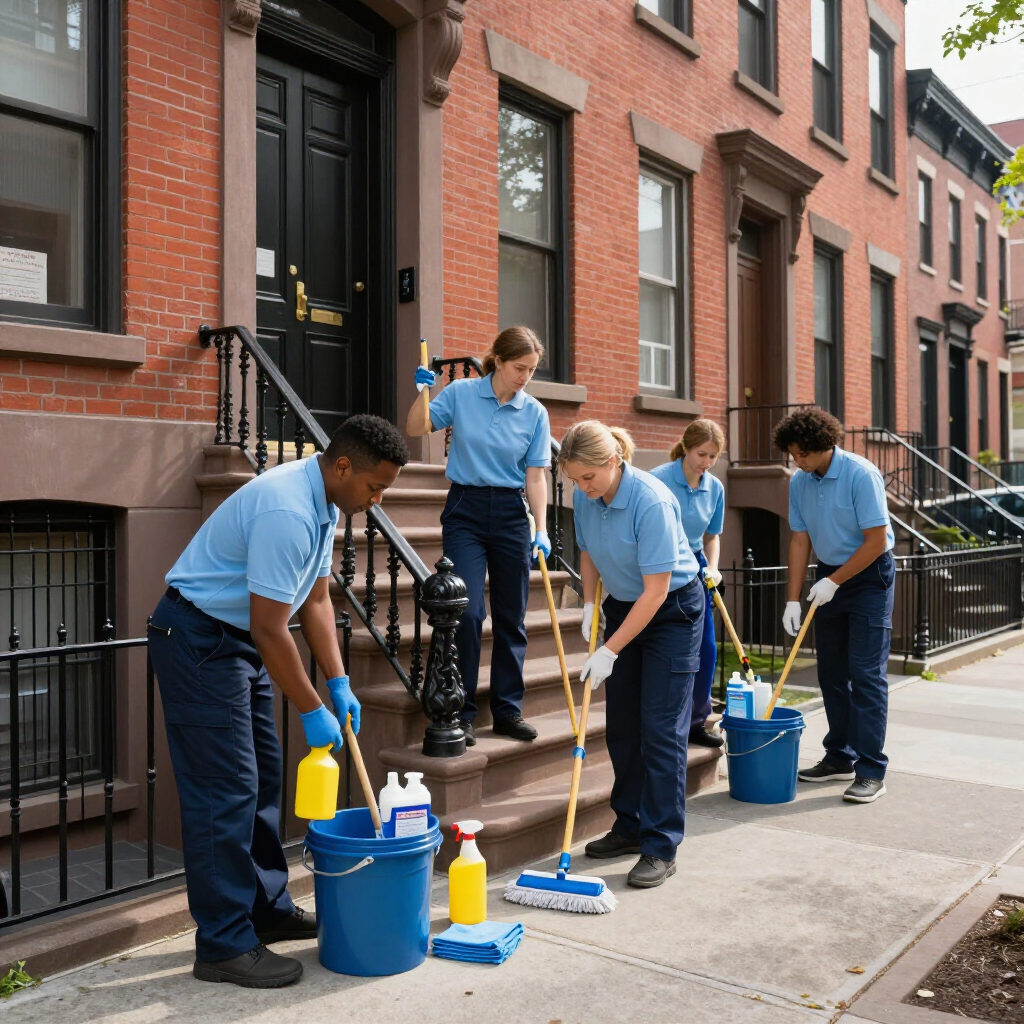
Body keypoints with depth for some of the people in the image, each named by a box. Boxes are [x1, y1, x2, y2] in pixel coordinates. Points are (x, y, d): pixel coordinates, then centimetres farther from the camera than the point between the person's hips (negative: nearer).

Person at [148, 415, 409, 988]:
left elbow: (316, 599, 11)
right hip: (199, 639, -10)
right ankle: (224, 945, 3)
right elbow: (270, 629, -27)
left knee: (262, 781, 15)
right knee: (224, 792, -7)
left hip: (239, 639, 10)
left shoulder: (324, 505, 3)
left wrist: (339, 683, 5)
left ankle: (269, 909, 28)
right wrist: (313, 712, -18)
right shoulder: (286, 512, -29)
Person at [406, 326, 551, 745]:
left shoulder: (535, 412, 1)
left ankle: (508, 710, 19)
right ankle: (461, 713, 4)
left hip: (511, 514, 2)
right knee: (468, 612, -9)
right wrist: (422, 393, -14)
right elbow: (415, 430, 3)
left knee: (511, 616, 7)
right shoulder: (461, 393, -2)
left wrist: (540, 529, -8)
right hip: (465, 510, -2)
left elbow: (535, 476, 1)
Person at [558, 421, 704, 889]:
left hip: (673, 610, -7)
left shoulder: (652, 501, -30)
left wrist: (610, 651, -26)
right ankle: (630, 825, 23)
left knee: (660, 727, -9)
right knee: (621, 725, 9)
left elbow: (656, 590, -28)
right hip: (623, 605, 7)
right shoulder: (584, 498, -9)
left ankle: (661, 847, -3)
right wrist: (590, 605, -3)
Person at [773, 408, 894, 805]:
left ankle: (870, 771, -4)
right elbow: (800, 540, 3)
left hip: (869, 575, -7)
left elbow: (876, 541, -19)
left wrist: (834, 581, -15)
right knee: (831, 672, 10)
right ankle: (840, 758, 22)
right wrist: (793, 600, -1)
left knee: (866, 673, -9)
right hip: (830, 577, 7)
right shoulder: (799, 482, 0)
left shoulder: (861, 475, -20)